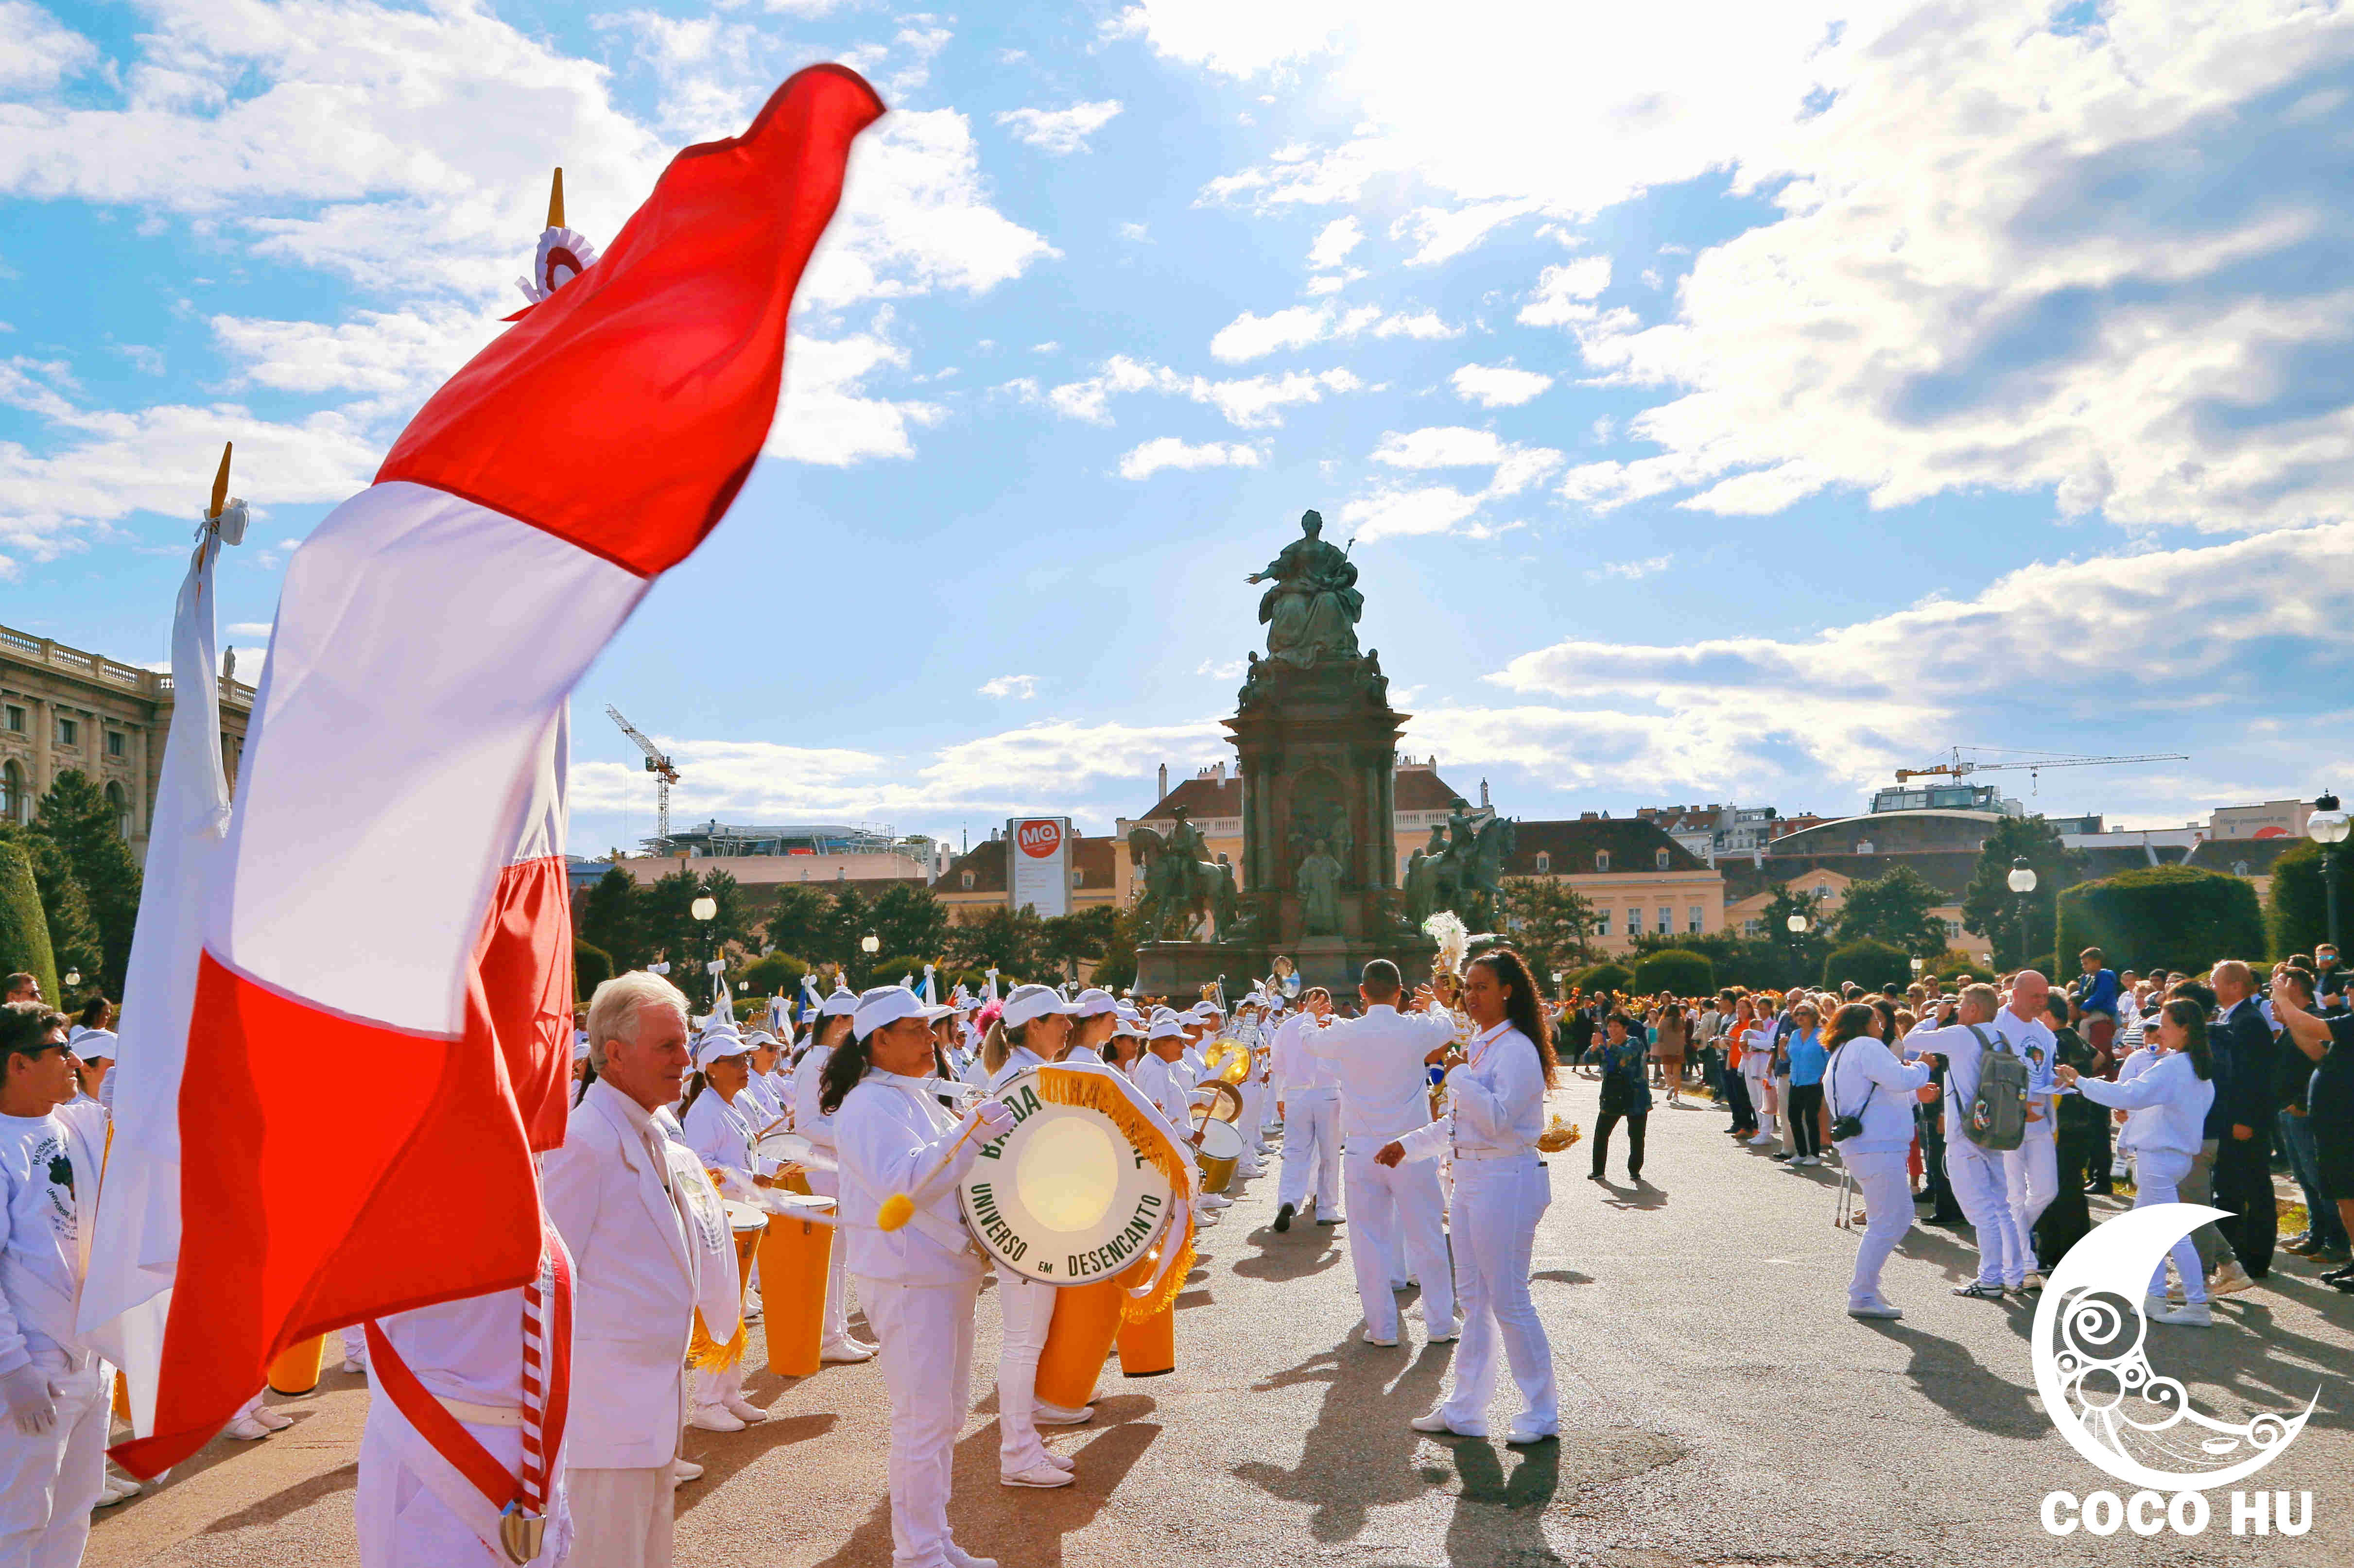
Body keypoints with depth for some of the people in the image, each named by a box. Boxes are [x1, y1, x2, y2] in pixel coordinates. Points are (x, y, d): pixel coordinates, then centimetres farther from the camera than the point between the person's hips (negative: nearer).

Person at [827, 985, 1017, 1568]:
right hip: (907, 1279, -10)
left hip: (946, 1270, 10)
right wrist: (970, 1133, -34)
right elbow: (905, 1181, -28)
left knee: (948, 1410, 16)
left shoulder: (918, 1097, 15)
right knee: (924, 1415, -3)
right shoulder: (867, 1106, -15)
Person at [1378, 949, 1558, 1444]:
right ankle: (1464, 1408, 24)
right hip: (1470, 1178, 9)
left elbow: (1498, 1118, -26)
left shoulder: (1516, 1050, -15)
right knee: (1472, 1297, 15)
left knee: (1508, 1300, -2)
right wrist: (1408, 1145, 21)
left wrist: (1460, 1074, -19)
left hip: (1507, 1181, -9)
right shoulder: (1478, 1046, 13)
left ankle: (1542, 1413, 13)